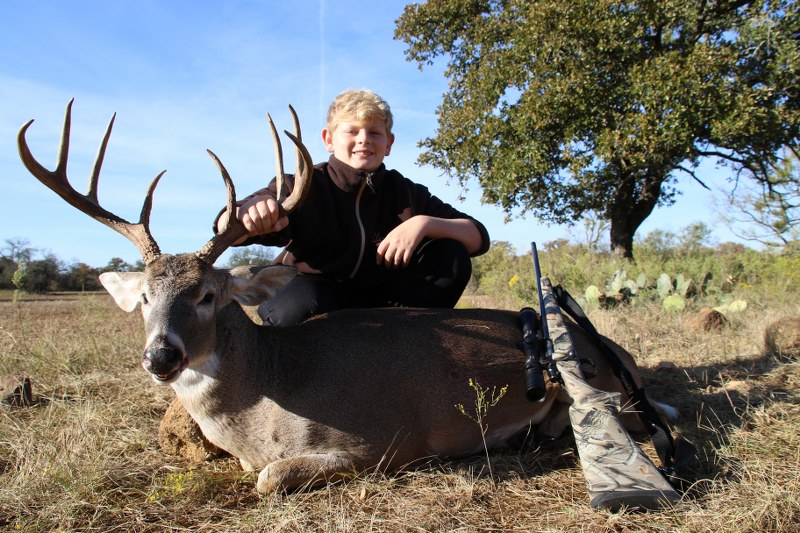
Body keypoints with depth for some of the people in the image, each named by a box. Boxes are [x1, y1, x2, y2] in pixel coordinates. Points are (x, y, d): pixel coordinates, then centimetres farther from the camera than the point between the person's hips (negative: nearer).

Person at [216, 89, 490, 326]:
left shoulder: (404, 192, -8)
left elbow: (478, 237, -11)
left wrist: (424, 223, -31)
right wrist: (249, 211, -54)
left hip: (377, 301, 4)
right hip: (315, 296, -3)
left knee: (451, 257, -16)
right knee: (297, 308, -40)